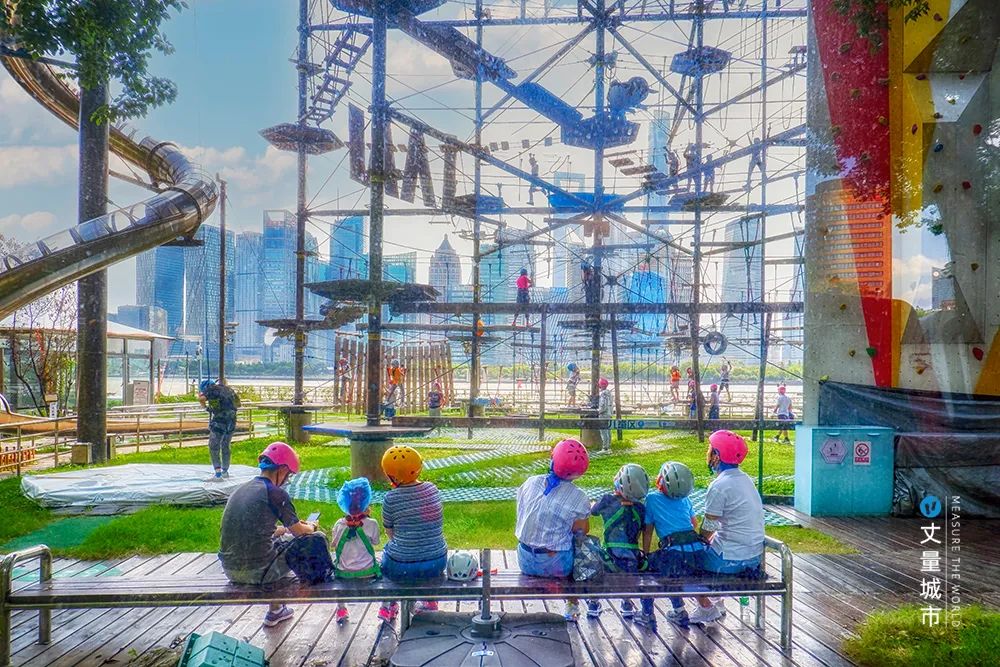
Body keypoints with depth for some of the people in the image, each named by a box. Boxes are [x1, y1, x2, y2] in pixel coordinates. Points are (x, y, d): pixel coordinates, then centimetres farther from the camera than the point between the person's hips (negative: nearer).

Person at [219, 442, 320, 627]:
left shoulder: (240, 490, 11)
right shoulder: (276, 493, -11)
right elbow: (298, 531, 1)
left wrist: (286, 528, 33)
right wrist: (311, 527, 23)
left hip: (230, 570, 8)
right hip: (258, 573, -8)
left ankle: (277, 611, 35)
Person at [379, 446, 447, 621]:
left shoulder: (391, 498, -14)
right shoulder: (432, 489, -1)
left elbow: (389, 533, -1)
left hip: (402, 568, -3)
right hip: (437, 564, 4)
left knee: (389, 547, 29)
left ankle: (389, 606, 38)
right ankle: (429, 600, 42)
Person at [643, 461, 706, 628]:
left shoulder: (652, 498, 6)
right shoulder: (685, 499, 18)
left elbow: (648, 531, 11)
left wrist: (646, 555, 21)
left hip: (676, 555, -5)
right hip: (698, 551, 6)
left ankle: (647, 615, 21)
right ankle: (678, 611, 35)